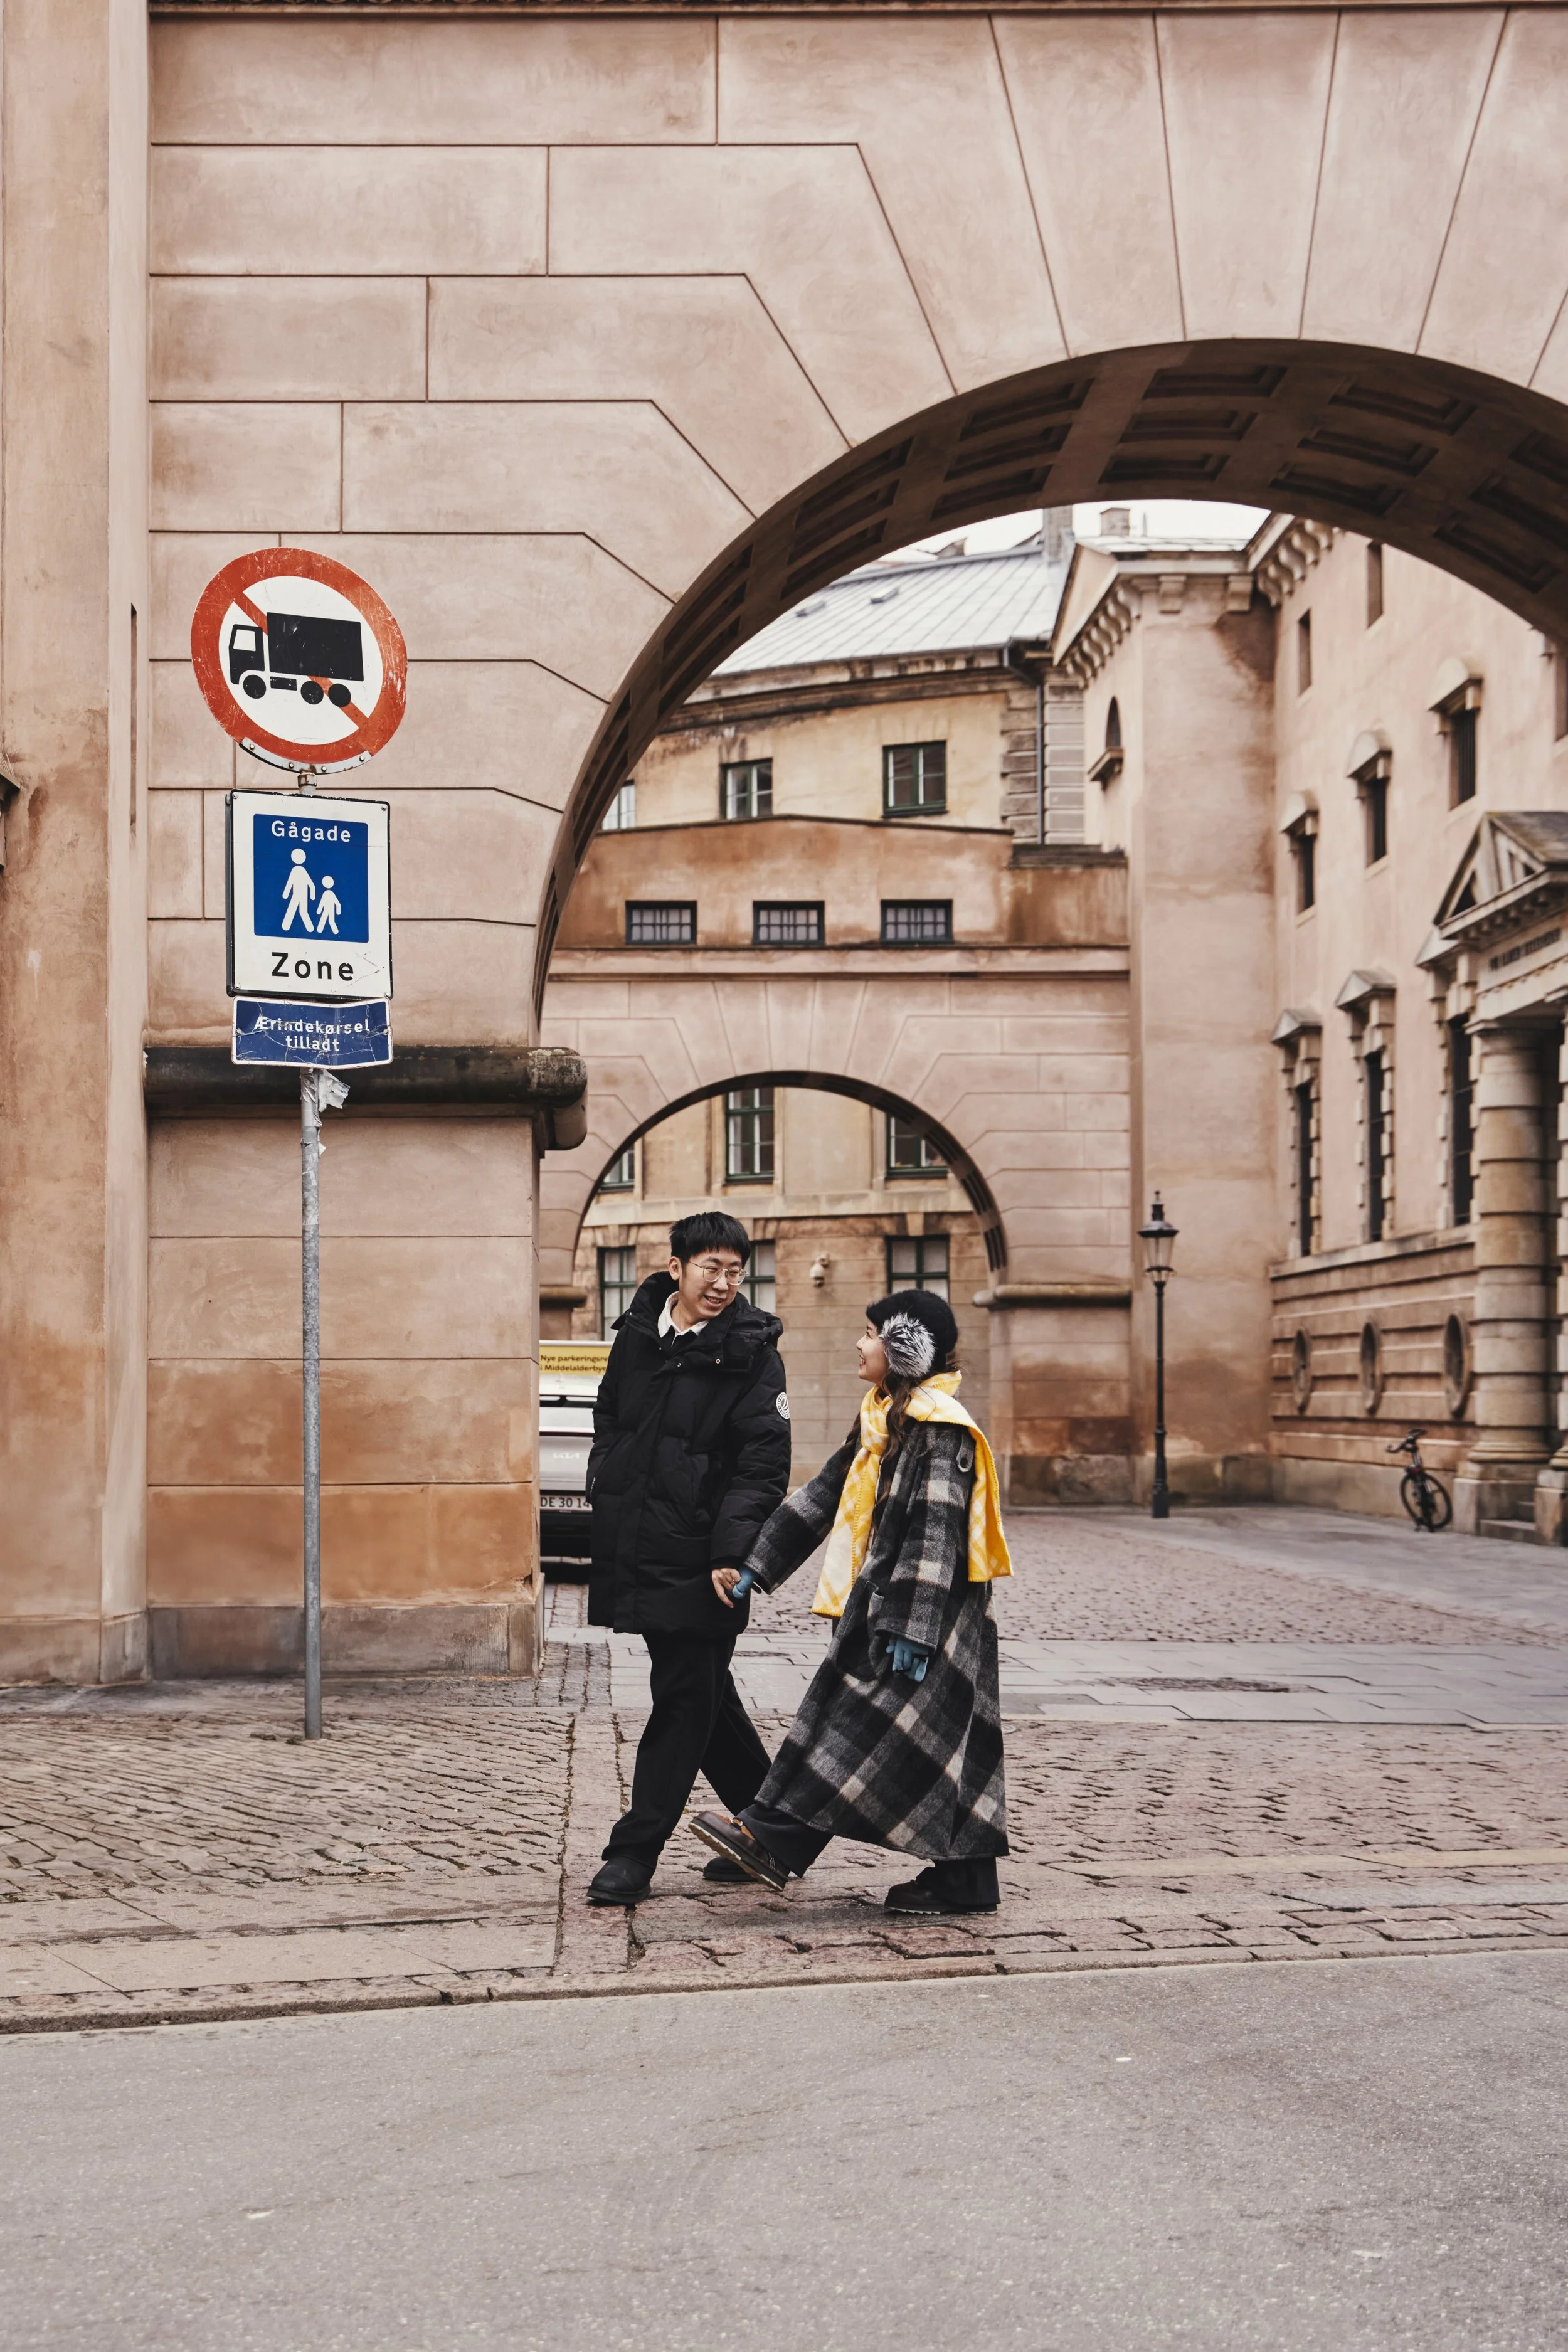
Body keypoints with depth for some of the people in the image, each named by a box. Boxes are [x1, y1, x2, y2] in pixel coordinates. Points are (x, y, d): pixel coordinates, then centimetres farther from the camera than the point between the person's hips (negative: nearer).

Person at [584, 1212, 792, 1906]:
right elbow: (608, 1424, 21)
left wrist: (733, 1553, -21)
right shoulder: (636, 1333, 8)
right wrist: (605, 1504, 16)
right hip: (633, 1550, 6)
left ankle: (634, 1852, 4)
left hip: (697, 1560, -6)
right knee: (704, 1697, 14)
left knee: (684, 1700, -2)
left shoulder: (751, 1353, -8)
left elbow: (763, 1468, -11)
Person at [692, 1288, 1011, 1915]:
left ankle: (773, 1840, -12)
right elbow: (822, 1496, 17)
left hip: (926, 1609, -10)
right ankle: (964, 1881, 13)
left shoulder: (937, 1428, -14)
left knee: (860, 1730, -9)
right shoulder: (882, 1418, 15)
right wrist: (753, 1569, 15)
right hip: (882, 1601, 10)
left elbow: (934, 1532, -20)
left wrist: (912, 1628, -25)